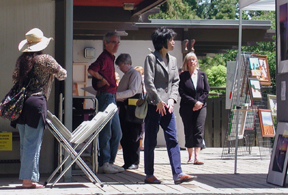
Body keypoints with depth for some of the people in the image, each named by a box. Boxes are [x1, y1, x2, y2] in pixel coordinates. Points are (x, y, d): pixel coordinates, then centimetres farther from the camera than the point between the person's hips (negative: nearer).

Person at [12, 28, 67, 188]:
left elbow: (15, 79, 19)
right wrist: (53, 71, 24)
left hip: (21, 102, 6)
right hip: (36, 102, -6)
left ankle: (26, 177, 16)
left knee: (24, 143, 12)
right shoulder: (45, 59, -5)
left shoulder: (21, 60, 10)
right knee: (33, 143, -4)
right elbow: (62, 75, 4)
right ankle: (29, 179, -4)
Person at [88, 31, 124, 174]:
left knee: (117, 134, 13)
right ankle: (104, 164, 0)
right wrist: (102, 79, -13)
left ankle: (110, 162, 19)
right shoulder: (104, 57, -12)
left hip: (111, 98, 10)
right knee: (106, 133, -5)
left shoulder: (110, 58, 18)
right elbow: (91, 70, -28)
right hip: (105, 96, -10)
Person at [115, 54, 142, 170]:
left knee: (132, 136, -6)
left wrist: (116, 95, -24)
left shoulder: (134, 74, -6)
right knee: (123, 137, 8)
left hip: (132, 107, -9)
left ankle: (134, 162, -1)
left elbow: (132, 91, -19)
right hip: (123, 107, 9)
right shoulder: (125, 75, 22)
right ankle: (127, 162, 12)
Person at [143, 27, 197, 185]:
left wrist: (172, 99, -1)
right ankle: (149, 175, 8)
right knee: (150, 141, 1)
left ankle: (177, 174, -2)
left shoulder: (172, 60, 15)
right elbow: (149, 82, -10)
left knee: (172, 139, 0)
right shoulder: (151, 58, -5)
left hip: (167, 106, 6)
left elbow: (176, 81, 14)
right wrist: (158, 101, -13)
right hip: (154, 106, -6)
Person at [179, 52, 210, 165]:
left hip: (200, 107, 1)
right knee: (189, 132, 1)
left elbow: (206, 91, 7)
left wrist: (199, 102, -8)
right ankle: (190, 157, 8)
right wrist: (194, 102, -12)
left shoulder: (202, 75, 10)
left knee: (199, 131, -8)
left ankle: (197, 157, -13)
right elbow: (182, 93, -4)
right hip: (187, 108, -1)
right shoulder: (183, 76, 2)